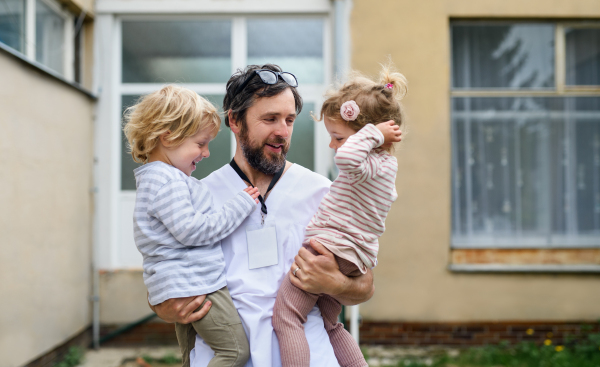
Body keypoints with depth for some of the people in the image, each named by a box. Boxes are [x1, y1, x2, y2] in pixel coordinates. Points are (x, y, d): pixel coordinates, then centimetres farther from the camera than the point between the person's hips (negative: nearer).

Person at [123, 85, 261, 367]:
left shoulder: (162, 177, 18)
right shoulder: (166, 181, -17)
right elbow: (189, 230, -23)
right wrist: (239, 206, -16)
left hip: (179, 288, 11)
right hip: (194, 283, -11)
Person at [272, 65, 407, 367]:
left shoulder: (374, 165, -17)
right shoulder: (383, 167, 16)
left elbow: (346, 158, -39)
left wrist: (373, 132, -26)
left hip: (328, 248, -11)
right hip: (354, 259, 11)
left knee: (285, 315, -10)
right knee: (329, 325, 24)